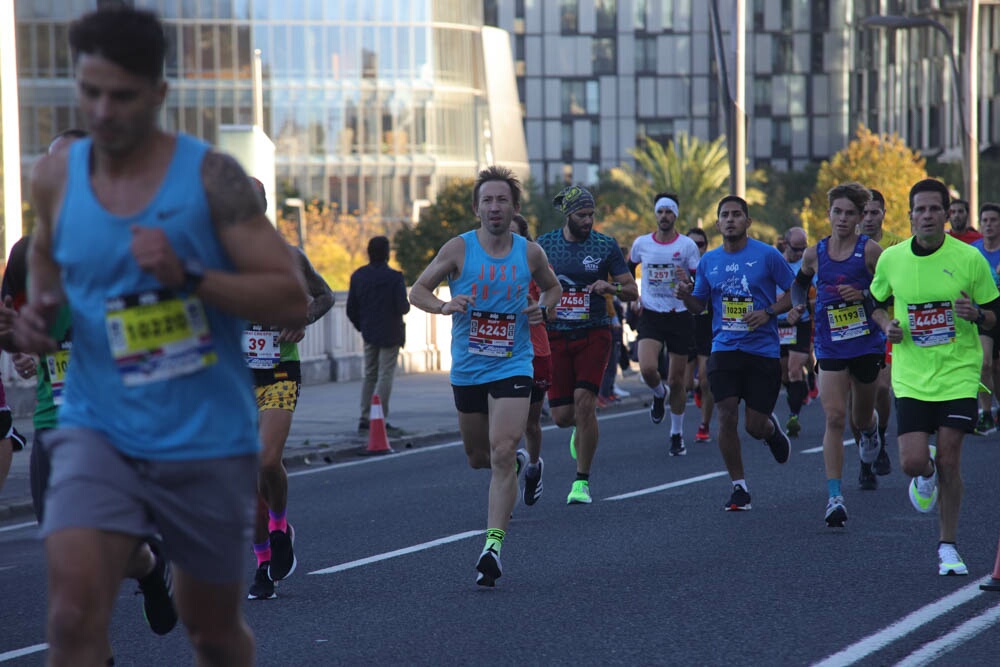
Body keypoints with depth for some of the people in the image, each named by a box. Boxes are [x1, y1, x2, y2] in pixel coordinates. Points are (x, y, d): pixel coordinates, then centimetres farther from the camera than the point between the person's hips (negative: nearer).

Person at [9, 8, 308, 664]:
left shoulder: (210, 177, -9)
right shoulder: (56, 177, 1)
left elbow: (292, 300, -12)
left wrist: (188, 276, -25)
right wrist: (37, 318, 0)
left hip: (207, 440, -1)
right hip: (99, 430, 1)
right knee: (75, 609, -19)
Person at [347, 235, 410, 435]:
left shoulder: (358, 276, 2)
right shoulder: (394, 277, -14)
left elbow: (351, 308, 5)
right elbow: (402, 307, -17)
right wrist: (407, 305, 6)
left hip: (369, 333, 5)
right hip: (390, 334, -5)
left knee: (370, 374, 14)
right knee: (385, 375, -3)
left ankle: (365, 419, 13)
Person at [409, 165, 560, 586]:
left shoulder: (529, 252, 0)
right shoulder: (459, 249, -5)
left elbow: (552, 287, 19)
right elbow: (418, 290, 1)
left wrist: (542, 308, -3)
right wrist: (443, 306, -19)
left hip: (512, 366, -2)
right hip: (467, 369, 2)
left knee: (503, 454, -16)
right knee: (478, 456, 14)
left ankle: (493, 543, -18)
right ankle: (505, 480, 50)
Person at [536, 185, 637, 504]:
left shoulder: (606, 246, -1)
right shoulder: (543, 245, 2)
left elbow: (632, 291, 2)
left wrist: (610, 287, -17)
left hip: (593, 334, -2)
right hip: (556, 335, 2)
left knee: (584, 401, -17)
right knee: (562, 415, -2)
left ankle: (582, 482, -7)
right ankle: (581, 428, 38)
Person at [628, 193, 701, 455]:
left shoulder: (687, 245, -4)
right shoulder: (641, 243, 3)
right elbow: (628, 269, 22)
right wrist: (633, 296, 10)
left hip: (680, 316, -1)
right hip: (650, 315, 1)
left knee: (677, 381, 4)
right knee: (648, 369, -21)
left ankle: (677, 435, 20)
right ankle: (659, 394, 16)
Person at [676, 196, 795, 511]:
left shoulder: (767, 255, -4)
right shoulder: (708, 261, 8)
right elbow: (699, 305, 16)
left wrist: (768, 313, -14)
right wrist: (686, 294, -6)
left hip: (763, 351, -2)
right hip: (724, 349, 2)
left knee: (756, 426, -1)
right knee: (727, 417, -10)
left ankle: (772, 429, 38)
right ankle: (739, 488, 2)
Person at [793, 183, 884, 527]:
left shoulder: (869, 250, -7)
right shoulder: (814, 254, 2)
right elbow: (799, 285, 20)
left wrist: (864, 295, -19)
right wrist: (798, 309, 1)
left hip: (867, 342, -1)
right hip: (830, 345, 1)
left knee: (862, 417, 15)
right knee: (834, 416, -14)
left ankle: (870, 432, 56)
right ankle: (835, 497, -16)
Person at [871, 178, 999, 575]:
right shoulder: (891, 259, 0)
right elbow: (877, 302, 17)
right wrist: (887, 325, -4)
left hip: (958, 374, -1)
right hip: (911, 378, 1)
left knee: (948, 461, -4)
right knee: (913, 463, -8)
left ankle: (948, 546, 12)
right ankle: (927, 477, 31)